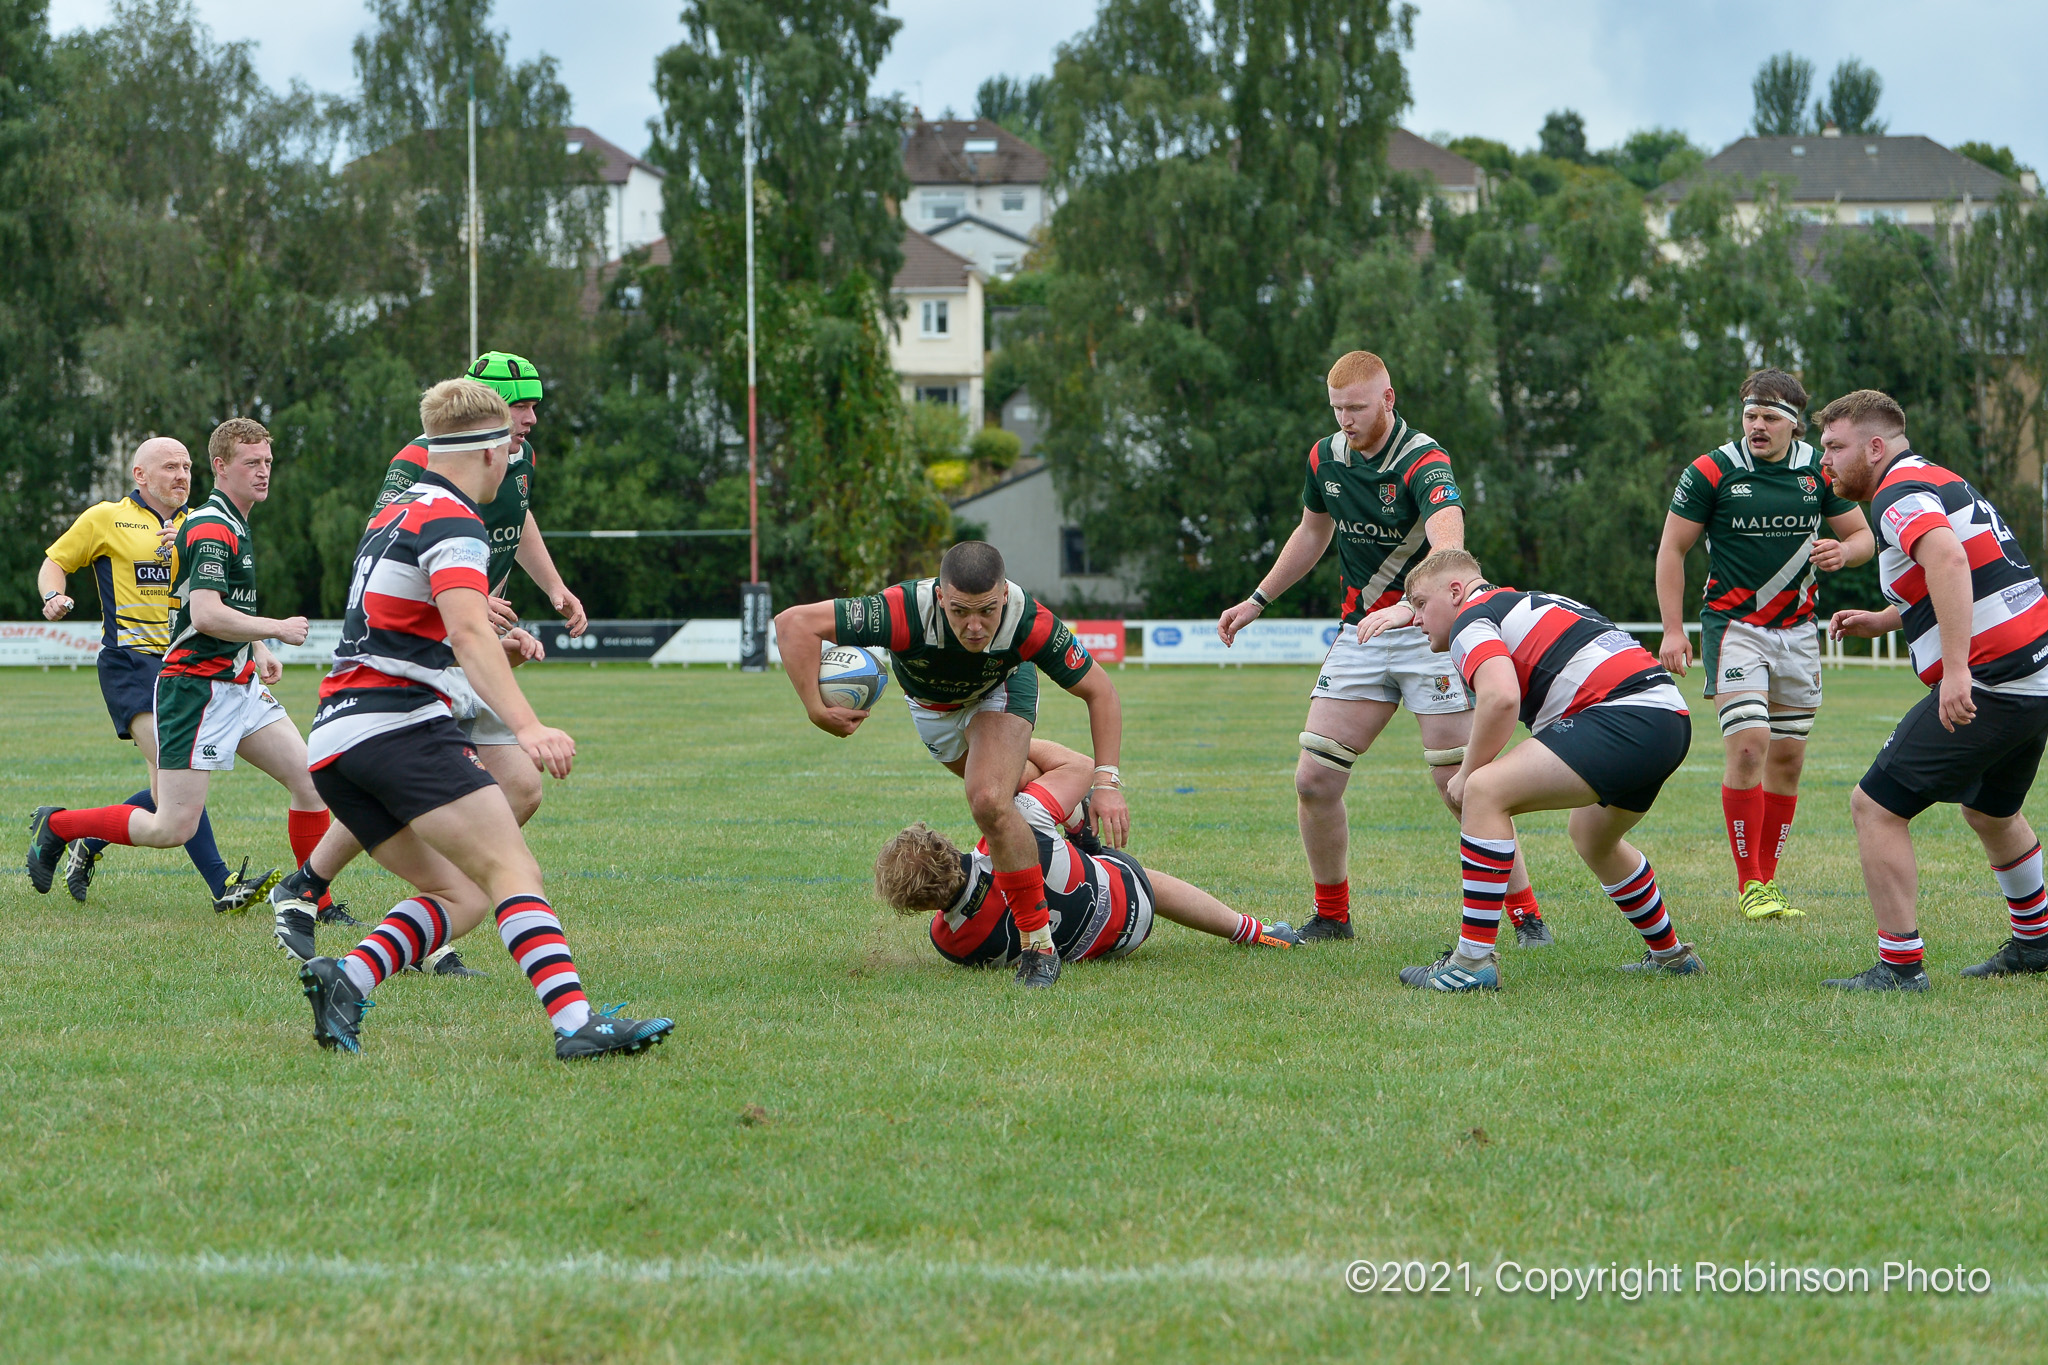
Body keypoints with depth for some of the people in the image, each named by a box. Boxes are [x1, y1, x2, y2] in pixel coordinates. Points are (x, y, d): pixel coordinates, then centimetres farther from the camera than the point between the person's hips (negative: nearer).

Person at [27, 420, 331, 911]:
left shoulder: (233, 525, 18)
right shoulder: (211, 528, -15)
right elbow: (206, 616, -26)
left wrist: (256, 649, 18)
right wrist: (277, 629, -16)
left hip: (239, 684, 10)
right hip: (196, 685, -10)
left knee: (311, 782, 0)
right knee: (173, 829, -10)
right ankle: (56, 825, 8)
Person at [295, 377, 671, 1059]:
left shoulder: (395, 512, 23)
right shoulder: (453, 523, -7)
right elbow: (469, 633, -25)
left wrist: (491, 634, 55)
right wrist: (527, 727, -37)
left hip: (333, 739, 9)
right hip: (402, 723, -9)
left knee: (459, 894, 9)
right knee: (513, 873, -17)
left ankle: (346, 978, -11)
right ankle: (575, 1022, -33)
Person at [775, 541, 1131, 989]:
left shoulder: (1030, 623, -41)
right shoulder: (905, 613, -44)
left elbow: (1099, 689, -25)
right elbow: (794, 622, -39)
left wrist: (1107, 783, -32)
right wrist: (817, 710, -41)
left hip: (1001, 693, -2)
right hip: (930, 702, 2)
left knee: (990, 801, -25)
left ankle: (1038, 941, -15)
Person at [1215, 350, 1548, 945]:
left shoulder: (1423, 461, -20)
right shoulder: (1326, 456, 3)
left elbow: (1449, 547, -38)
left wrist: (1406, 606, -55)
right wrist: (1258, 600, 25)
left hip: (1428, 630, -6)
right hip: (1360, 633, 6)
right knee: (1314, 781, -2)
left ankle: (1526, 914, 3)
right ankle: (1332, 915, 14)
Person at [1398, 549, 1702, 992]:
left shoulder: (1472, 618, 1)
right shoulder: (1523, 603, 31)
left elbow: (1500, 696, -17)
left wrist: (1467, 774, -5)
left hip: (1624, 715, -10)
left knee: (1485, 792, -16)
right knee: (1591, 836, 34)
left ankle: (1473, 962, -19)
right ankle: (1670, 955, 48)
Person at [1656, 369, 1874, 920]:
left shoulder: (1820, 471, 2)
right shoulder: (1711, 472, -7)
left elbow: (1864, 535, 11)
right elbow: (1671, 549, -1)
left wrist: (1843, 550, -13)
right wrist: (1673, 628, -8)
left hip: (1798, 631, 4)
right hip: (1733, 627, -4)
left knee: (1788, 756, 5)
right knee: (1749, 744, -17)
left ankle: (1769, 878, 15)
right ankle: (1748, 884, -10)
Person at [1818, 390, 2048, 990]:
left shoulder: (1901, 492, -11)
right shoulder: (1946, 481, 19)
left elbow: (1947, 559, -32)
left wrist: (1956, 669, -38)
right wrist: (1883, 620, 26)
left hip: (1991, 686, -10)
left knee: (1875, 806, -6)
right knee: (1991, 811, 31)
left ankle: (1900, 965, -5)